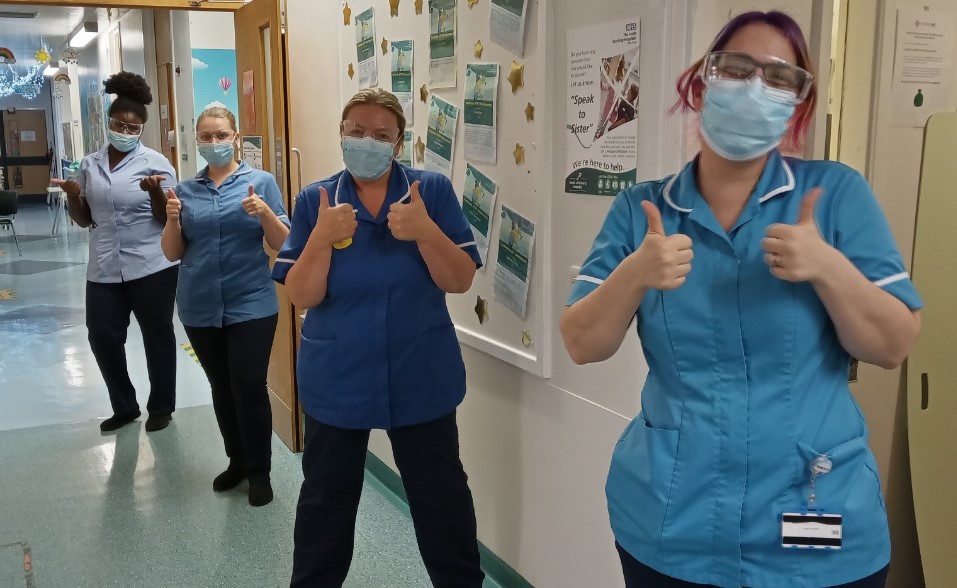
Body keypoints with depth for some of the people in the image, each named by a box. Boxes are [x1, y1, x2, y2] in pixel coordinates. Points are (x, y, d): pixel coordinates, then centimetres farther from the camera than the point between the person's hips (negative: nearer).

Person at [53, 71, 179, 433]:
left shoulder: (155, 162, -4)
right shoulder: (89, 164, 9)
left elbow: (168, 219, -6)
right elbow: (84, 220, 14)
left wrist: (154, 190, -23)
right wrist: (72, 196, -6)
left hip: (152, 268, -4)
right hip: (104, 270, 4)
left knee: (157, 336, 8)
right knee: (102, 338, 7)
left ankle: (161, 407, 24)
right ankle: (124, 407, 26)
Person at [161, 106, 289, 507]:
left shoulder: (261, 181, -3)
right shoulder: (186, 190, 7)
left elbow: (282, 244, -5)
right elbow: (173, 254, 8)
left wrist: (264, 213, -22)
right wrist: (172, 220, -11)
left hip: (251, 305, -3)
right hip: (200, 308, 4)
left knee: (249, 387, -4)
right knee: (222, 388, 13)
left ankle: (259, 471, 12)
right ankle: (237, 460, 30)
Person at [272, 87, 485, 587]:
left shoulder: (433, 190, -6)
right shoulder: (314, 200, -4)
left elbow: (461, 280, -10)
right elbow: (301, 297, -9)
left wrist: (425, 231, -26)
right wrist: (322, 237, -24)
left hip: (421, 380, 0)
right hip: (336, 383, 1)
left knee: (442, 496, 12)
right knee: (325, 498, 17)